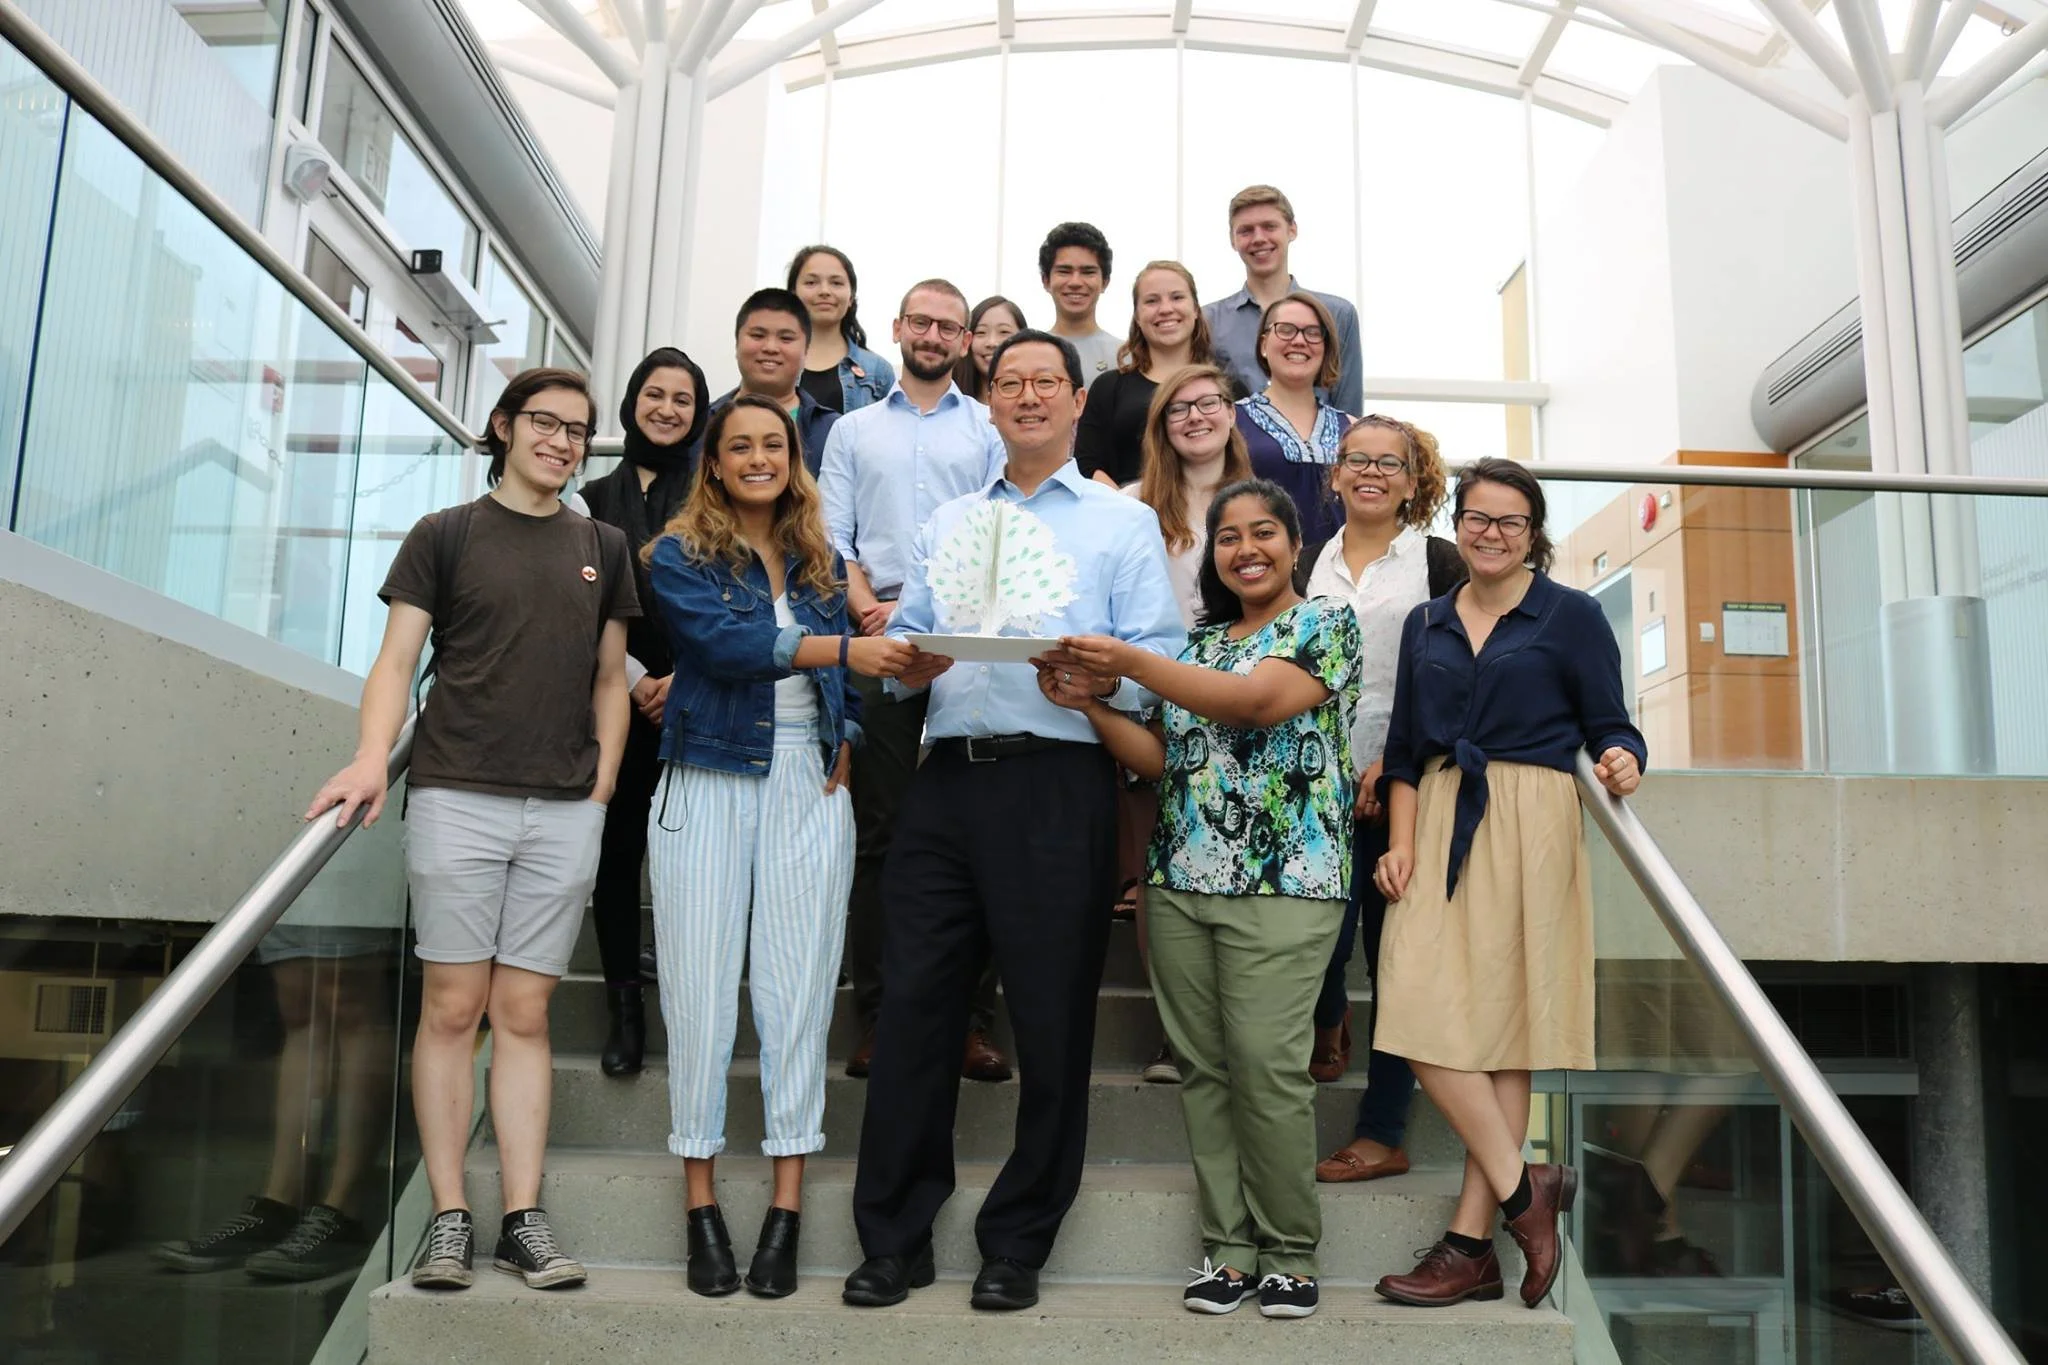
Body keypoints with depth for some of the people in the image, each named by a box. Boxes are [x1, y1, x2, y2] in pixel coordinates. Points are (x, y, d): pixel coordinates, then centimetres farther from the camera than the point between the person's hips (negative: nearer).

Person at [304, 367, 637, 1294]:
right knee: (451, 1008, 1)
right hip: (457, 797, -2)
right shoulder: (444, 536, 7)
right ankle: (448, 1216, 9)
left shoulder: (602, 548, 15)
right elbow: (396, 661, 1)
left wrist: (603, 783, 5)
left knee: (525, 1013, 5)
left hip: (565, 812, 2)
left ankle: (523, 1218, 9)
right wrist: (371, 757, -15)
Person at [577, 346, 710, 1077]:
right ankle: (625, 1009, 10)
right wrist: (636, 680, -6)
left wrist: (682, 680, -10)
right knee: (616, 850, 1)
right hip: (618, 698, 2)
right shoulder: (596, 499, 13)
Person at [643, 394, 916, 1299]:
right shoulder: (680, 554, 3)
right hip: (711, 781, -2)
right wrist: (840, 647, -25)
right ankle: (700, 1201, 10)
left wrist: (846, 740, 2)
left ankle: (787, 1205, 7)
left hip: (810, 785, 3)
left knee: (799, 984, 1)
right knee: (700, 981, -1)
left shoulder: (821, 561, 16)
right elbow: (721, 638, -15)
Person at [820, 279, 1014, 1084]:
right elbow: (833, 536, 9)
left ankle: (973, 1018, -1)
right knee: (878, 829, 0)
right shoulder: (854, 430, 19)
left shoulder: (989, 432, 15)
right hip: (879, 638, 1)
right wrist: (869, 609, -8)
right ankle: (875, 1016, 4)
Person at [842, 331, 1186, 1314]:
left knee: (1051, 1019, 1)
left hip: (1057, 783, -3)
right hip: (947, 780, 3)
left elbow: (1157, 663, 0)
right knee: (913, 1002, 1)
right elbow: (901, 641, 17)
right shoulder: (946, 524, 23)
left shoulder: (1123, 523, 10)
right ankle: (895, 1239, 14)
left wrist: (1101, 672, -20)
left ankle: (1017, 1247, 16)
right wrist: (907, 663, -6)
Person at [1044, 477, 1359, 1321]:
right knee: (1203, 1067, 4)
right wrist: (1087, 704, -1)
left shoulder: (1325, 622, 3)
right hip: (1182, 879, 5)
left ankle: (1290, 1253, 5)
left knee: (1265, 1061, -10)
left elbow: (1258, 698, -16)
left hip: (1282, 879, -5)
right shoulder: (1199, 642, 19)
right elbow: (1164, 758, 13)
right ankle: (1229, 1248, 13)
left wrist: (1129, 663, -20)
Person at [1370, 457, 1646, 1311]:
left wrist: (1622, 763, -22)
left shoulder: (1571, 615, 3)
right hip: (1439, 826, 4)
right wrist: (1400, 843, 1)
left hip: (1529, 830, -4)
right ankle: (1524, 1192, 8)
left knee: (1499, 1022, -5)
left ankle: (1472, 1243, 4)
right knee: (1425, 1015, -5)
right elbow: (1404, 747, 13)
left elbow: (1610, 728, 1)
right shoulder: (1426, 623, 16)